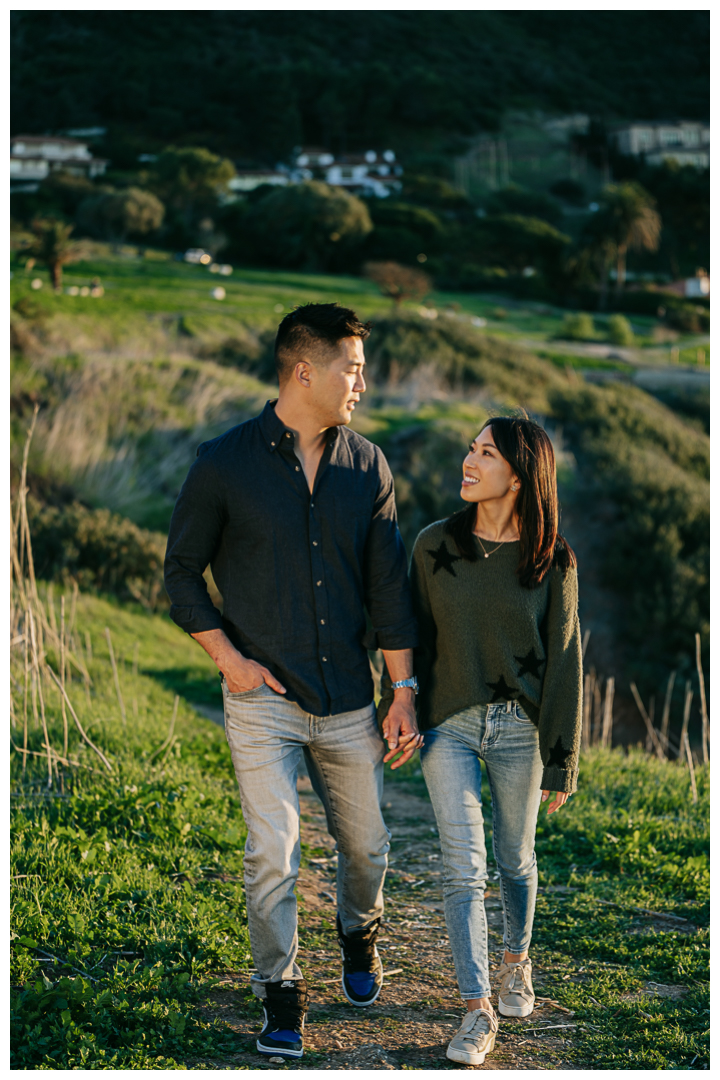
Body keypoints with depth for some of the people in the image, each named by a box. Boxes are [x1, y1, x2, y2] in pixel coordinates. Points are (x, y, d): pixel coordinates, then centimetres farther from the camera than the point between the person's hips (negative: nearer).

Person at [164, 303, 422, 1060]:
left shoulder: (367, 466, 3)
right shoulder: (225, 463, -6)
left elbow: (388, 585, 5)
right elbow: (182, 571, 3)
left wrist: (404, 692, 3)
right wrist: (228, 658, -6)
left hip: (348, 699, 3)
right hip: (264, 696, -3)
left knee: (366, 844, 13)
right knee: (273, 851, -8)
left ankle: (358, 938, 43)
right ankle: (280, 997, 10)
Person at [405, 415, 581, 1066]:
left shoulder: (552, 562, -5)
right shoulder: (434, 547, -2)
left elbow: (563, 661, -2)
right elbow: (415, 638, 7)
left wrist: (562, 762, -2)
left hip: (519, 726, 0)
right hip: (449, 725, 0)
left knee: (514, 859, 14)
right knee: (464, 869, -6)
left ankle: (517, 962, 40)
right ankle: (478, 1012, -2)